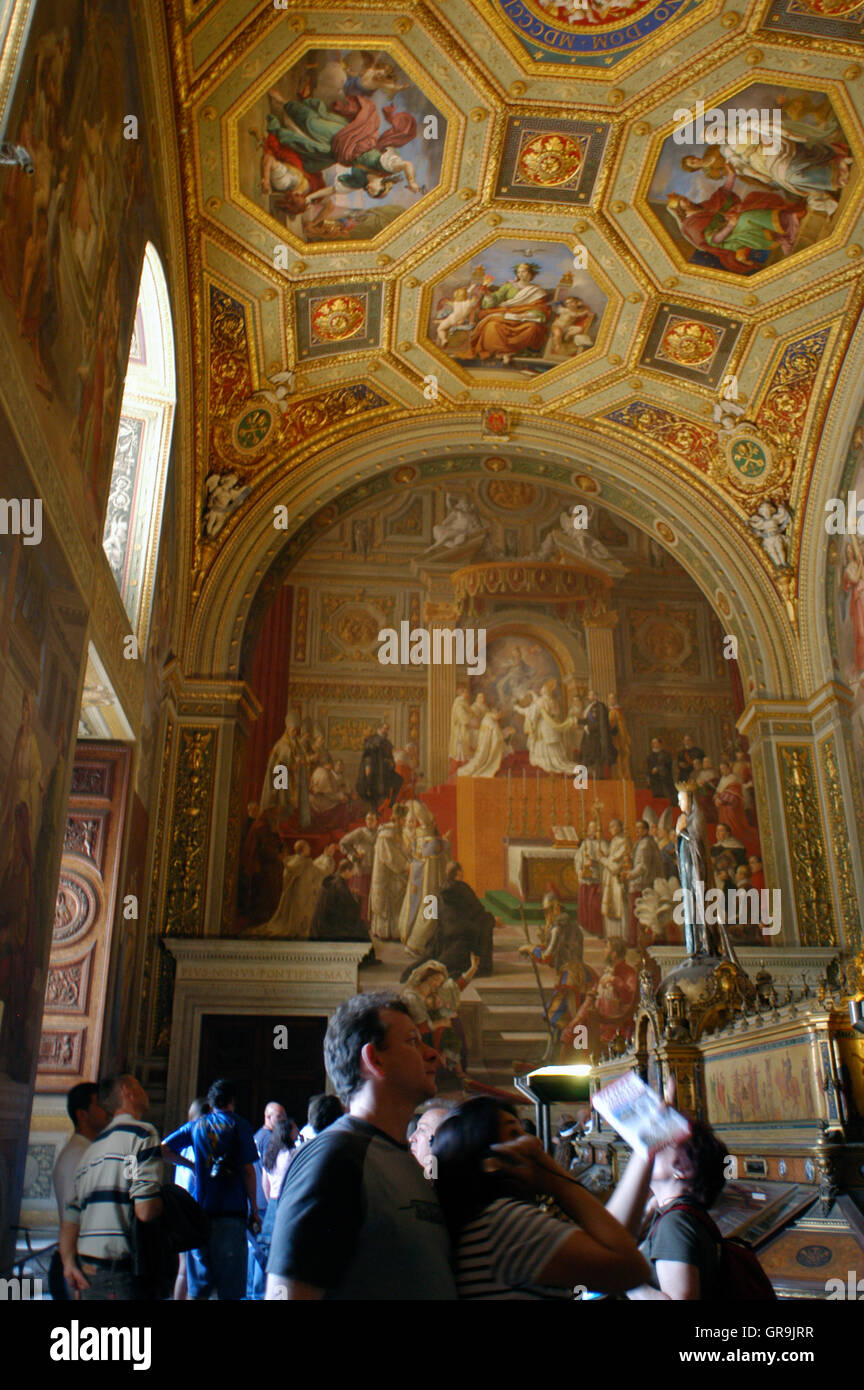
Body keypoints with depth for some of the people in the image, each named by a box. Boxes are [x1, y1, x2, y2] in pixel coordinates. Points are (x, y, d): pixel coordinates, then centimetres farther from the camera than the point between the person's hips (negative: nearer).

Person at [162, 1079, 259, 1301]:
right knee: (229, 1290, 1)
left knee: (198, 1290, 10)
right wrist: (254, 1209, 2)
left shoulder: (197, 1125, 10)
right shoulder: (239, 1124, 1)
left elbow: (164, 1149, 6)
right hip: (231, 1213, -3)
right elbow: (248, 1170, -3)